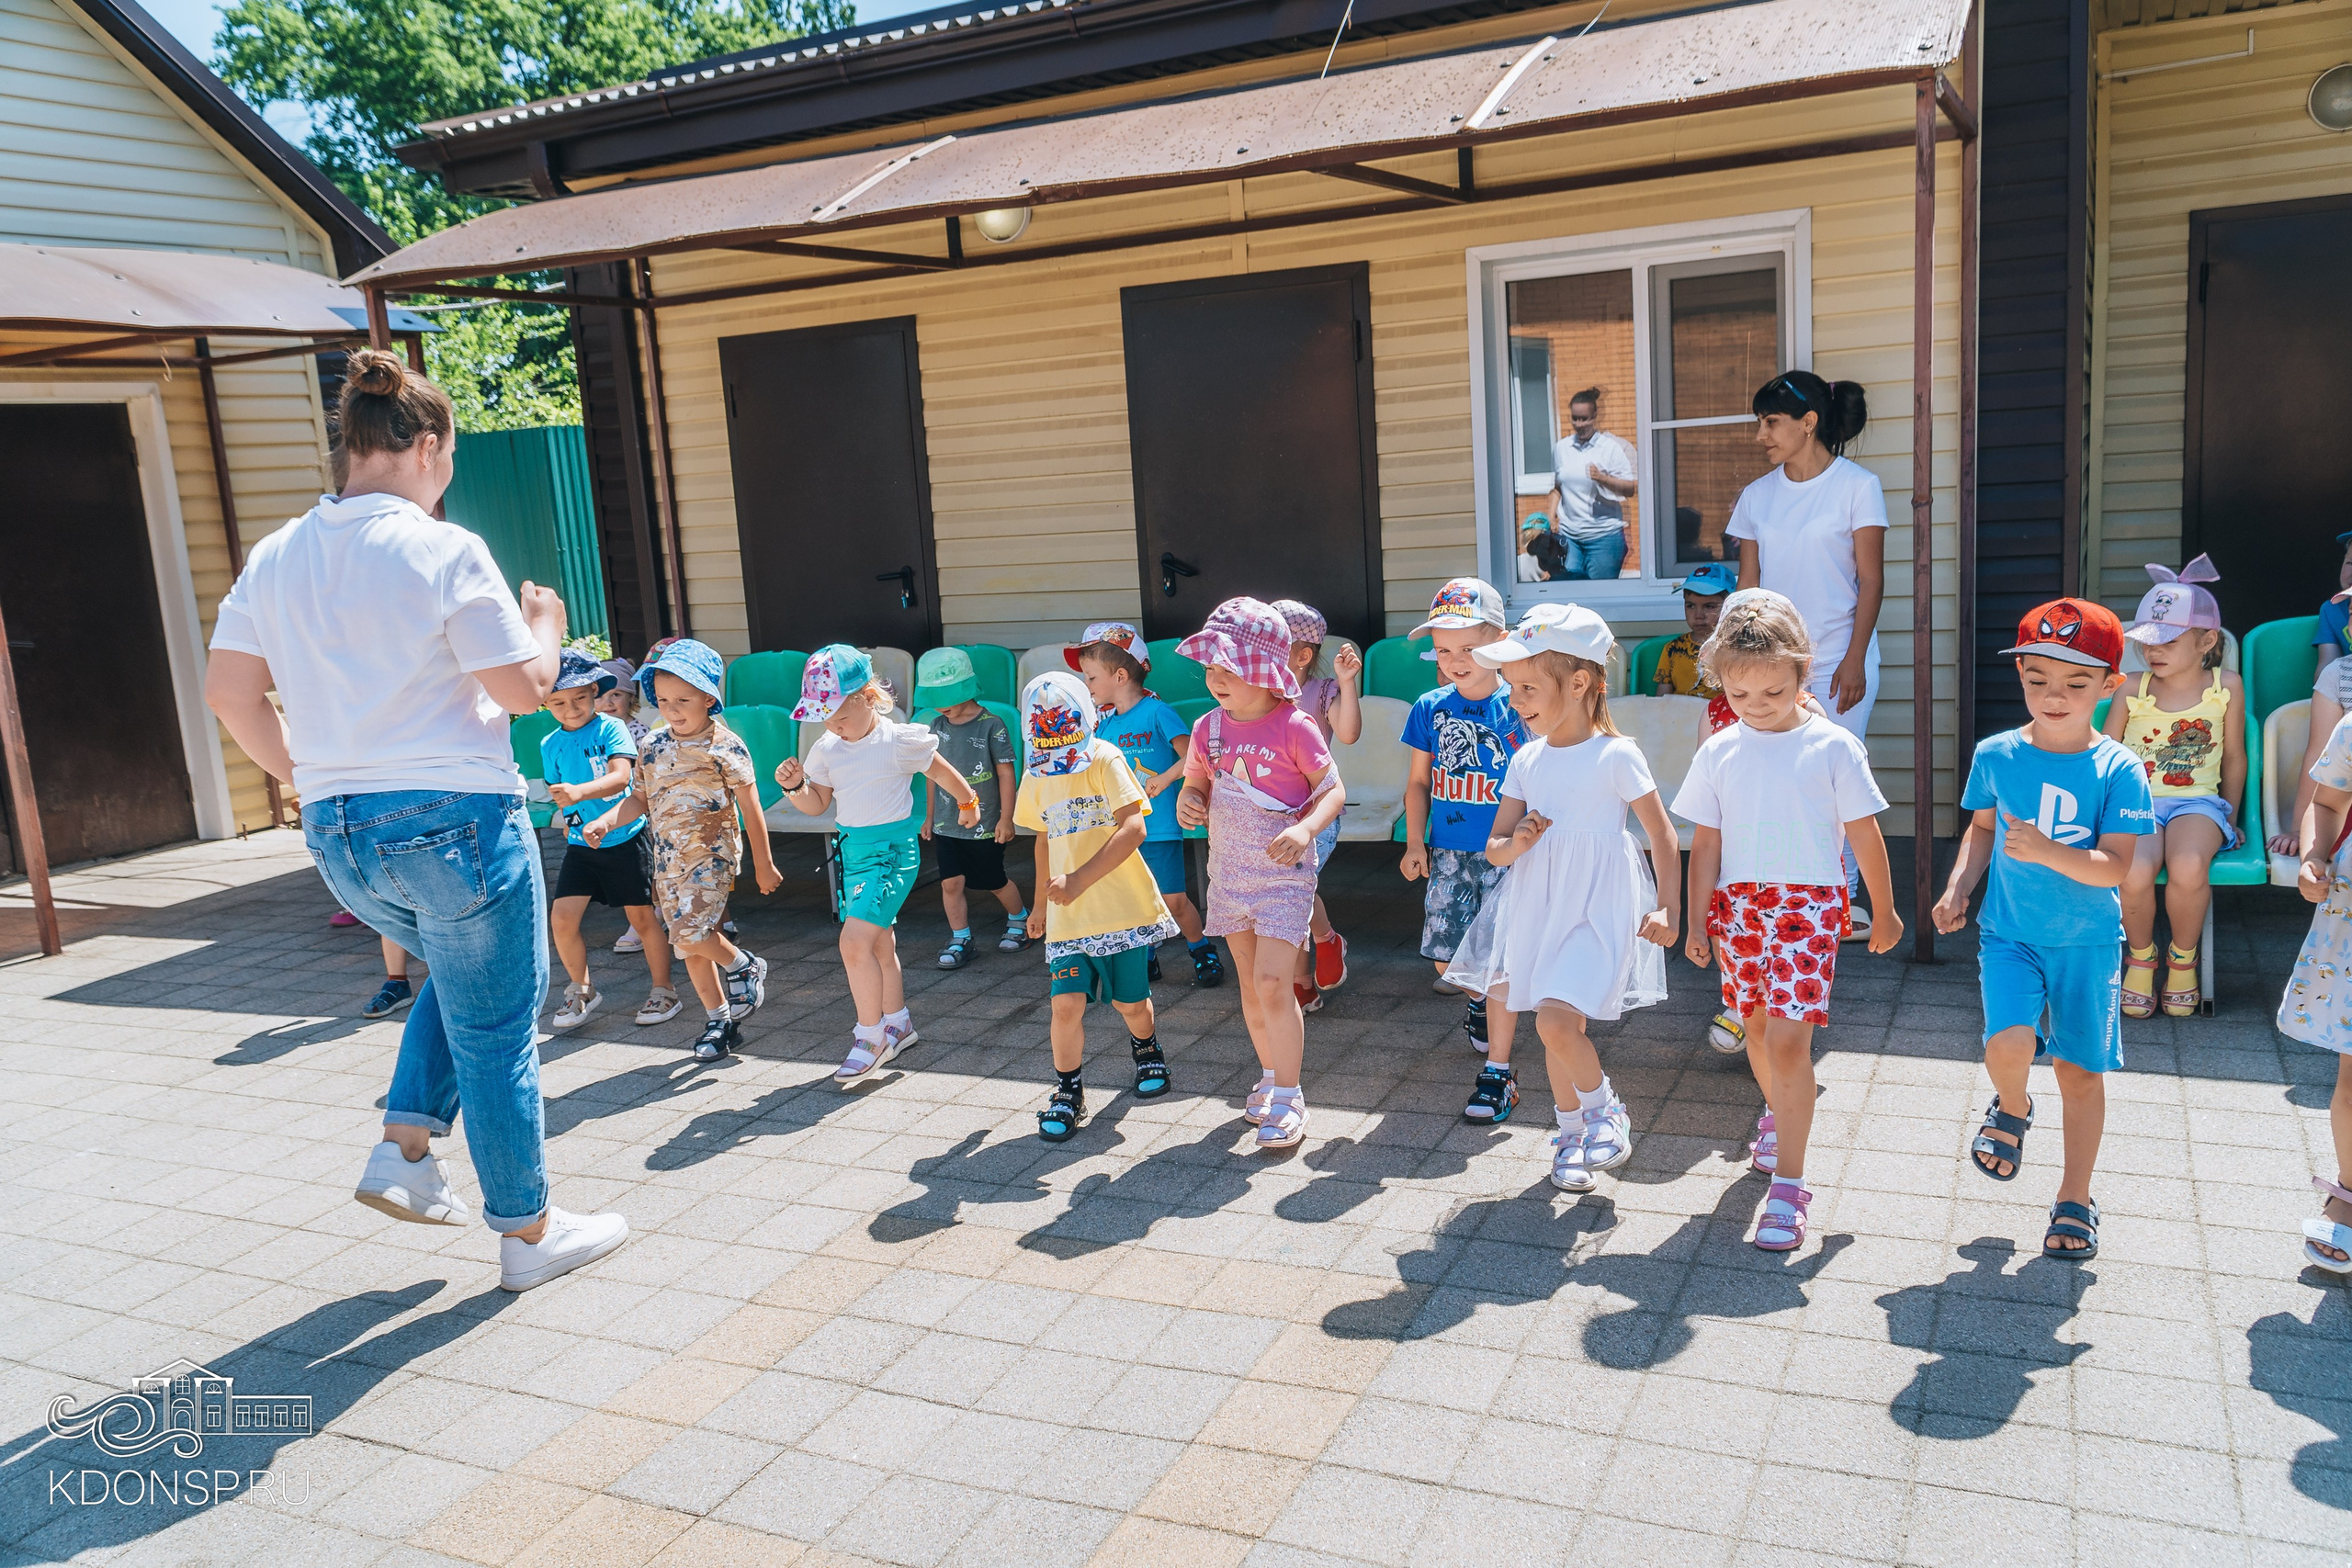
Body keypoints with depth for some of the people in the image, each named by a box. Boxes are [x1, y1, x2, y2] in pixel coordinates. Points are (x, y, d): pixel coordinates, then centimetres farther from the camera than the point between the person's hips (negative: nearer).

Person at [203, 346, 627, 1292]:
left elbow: (228, 691, 9)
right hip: (453, 822, -7)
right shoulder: (446, 552, -14)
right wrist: (543, 623, 6)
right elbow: (524, 690, -13)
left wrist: (306, 776, 18)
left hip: (339, 833, 7)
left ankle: (404, 1150, 21)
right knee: (495, 1027, 7)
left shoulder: (276, 557, 6)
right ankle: (528, 1233, 19)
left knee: (459, 981, 31)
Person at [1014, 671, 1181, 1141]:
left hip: (1123, 907, -3)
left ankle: (1146, 1048, 42)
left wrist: (1079, 880, -25)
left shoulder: (1106, 761, -11)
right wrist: (1040, 902, 26)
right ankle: (1068, 1092, 9)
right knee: (1066, 1002, -10)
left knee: (1131, 1003, 9)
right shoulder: (1037, 780, 7)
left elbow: (1133, 828, -20)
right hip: (1068, 918, 3)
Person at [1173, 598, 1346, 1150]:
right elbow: (1197, 783, 14)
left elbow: (1333, 790, -8)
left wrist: (1305, 829, -26)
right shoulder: (1209, 728, 1)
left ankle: (1288, 1100, 1)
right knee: (1251, 983, 15)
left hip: (1283, 874, -6)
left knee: (1271, 981, -12)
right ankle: (1271, 1075, 34)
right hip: (1229, 874, 6)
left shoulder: (1294, 728, -14)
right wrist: (1187, 803, -10)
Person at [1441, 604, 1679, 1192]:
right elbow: (1495, 846, 10)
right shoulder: (1527, 759, 6)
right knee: (1561, 1026, 12)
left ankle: (1606, 1111, 7)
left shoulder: (1616, 755, -9)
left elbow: (1662, 836, -3)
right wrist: (1515, 845, -13)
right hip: (1539, 906, 5)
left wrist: (1667, 909, -10)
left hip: (1598, 908, -5)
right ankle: (1573, 1133, 30)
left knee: (1555, 1019, -18)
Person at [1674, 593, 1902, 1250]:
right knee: (1757, 1026, 17)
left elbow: (1865, 835, 2)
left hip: (1809, 901, -4)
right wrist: (1698, 920, 6)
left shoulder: (1833, 747, -6)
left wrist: (1885, 912, 10)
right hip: (1738, 902, 4)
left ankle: (1787, 1186, -7)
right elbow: (1706, 842, 7)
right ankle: (1780, 1114, 47)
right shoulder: (1718, 752, 2)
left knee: (1788, 1036, -12)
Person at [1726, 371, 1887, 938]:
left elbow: (1871, 579, -4)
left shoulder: (1857, 486, -2)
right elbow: (1748, 585, 10)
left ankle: (1841, 897, 13)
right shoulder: (1757, 496, 8)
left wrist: (1854, 661, -10)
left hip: (1839, 661, -3)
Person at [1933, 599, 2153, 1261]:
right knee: (2008, 1043, -21)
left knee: (2081, 1070, 7)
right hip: (2009, 933, 1)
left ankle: (2075, 1199, 26)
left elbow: (2113, 867, -15)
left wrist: (2046, 851, -31)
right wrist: (1958, 888, -1)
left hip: (2087, 941, 0)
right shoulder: (1996, 754, -4)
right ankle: (2012, 1108, 15)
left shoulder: (2118, 769, -11)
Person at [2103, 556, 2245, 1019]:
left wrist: (2231, 815, 15)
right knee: (2134, 873, -32)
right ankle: (2141, 954, 1)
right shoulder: (2133, 691, 1)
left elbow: (2234, 758, 12)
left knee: (2188, 868, -34)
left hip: (2197, 801, 0)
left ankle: (2182, 958, -2)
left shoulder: (2226, 687, 2)